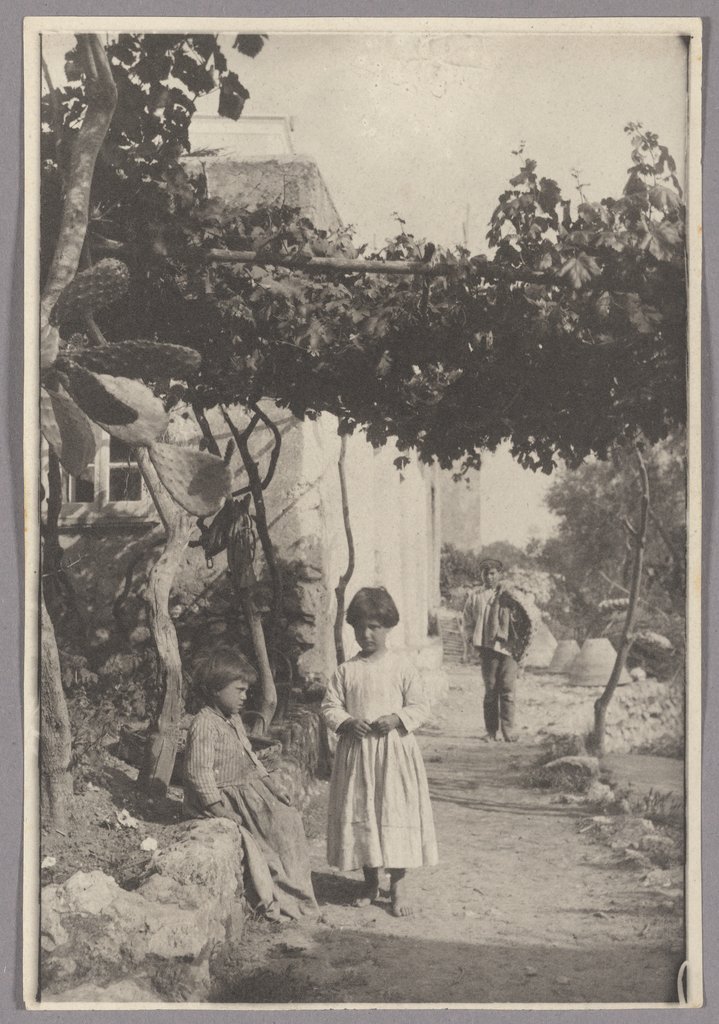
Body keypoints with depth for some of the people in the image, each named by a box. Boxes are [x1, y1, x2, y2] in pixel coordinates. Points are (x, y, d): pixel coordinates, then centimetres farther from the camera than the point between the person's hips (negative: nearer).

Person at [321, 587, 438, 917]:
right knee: (359, 813, 8)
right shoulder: (346, 670, 3)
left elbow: (420, 706, -1)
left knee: (396, 813, -1)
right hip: (356, 752, 3)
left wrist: (397, 719, -17)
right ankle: (370, 880, 24)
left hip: (394, 750, -2)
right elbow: (329, 706, 5)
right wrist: (348, 721, -14)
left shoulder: (402, 667, -3)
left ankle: (398, 886, 11)